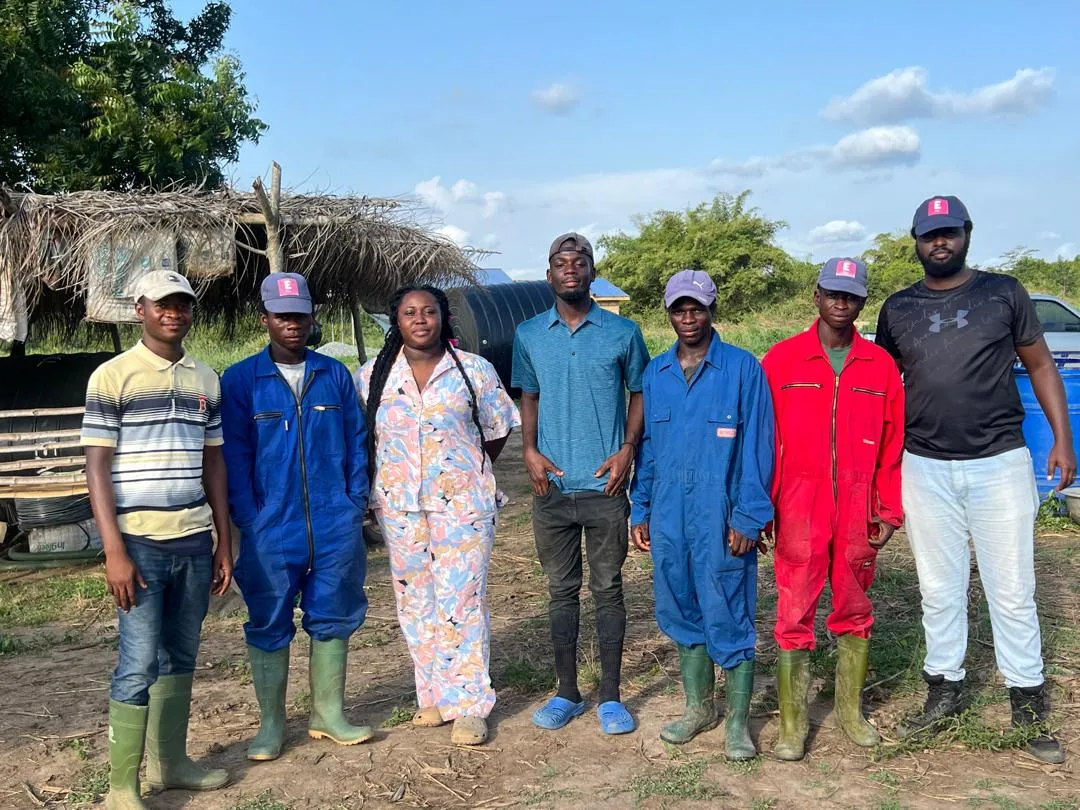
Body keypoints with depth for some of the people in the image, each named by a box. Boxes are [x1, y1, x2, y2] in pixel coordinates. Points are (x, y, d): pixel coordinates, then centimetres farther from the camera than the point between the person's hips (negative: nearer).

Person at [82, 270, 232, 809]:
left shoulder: (207, 381, 11)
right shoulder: (111, 377, -5)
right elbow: (97, 468, -7)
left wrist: (224, 543, 12)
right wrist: (114, 551, -14)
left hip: (195, 542, 5)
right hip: (140, 543, -5)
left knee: (180, 657, 13)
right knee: (138, 665, -4)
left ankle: (170, 763, 26)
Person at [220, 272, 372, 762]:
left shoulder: (335, 375, 7)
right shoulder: (240, 381, -1)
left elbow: (356, 443, 9)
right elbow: (234, 458, -3)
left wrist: (355, 507, 2)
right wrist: (249, 523, -9)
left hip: (335, 528, 3)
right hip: (270, 531, -2)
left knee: (332, 619, 11)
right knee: (269, 626, 6)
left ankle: (329, 713, 26)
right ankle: (271, 723, 21)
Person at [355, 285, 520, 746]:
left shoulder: (474, 370, 1)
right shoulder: (371, 377, 5)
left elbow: (498, 430, 9)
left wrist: (471, 474, 7)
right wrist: (381, 483, 7)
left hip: (463, 504, -3)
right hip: (400, 507, 3)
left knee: (461, 599, -5)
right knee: (415, 601, 8)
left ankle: (468, 706, 3)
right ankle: (434, 695, 21)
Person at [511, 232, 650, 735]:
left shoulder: (622, 332, 1)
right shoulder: (529, 335, 7)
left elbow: (639, 393, 8)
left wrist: (627, 450, -6)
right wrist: (530, 451, -2)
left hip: (604, 486, -2)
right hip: (552, 487, 2)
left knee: (607, 589, 5)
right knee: (561, 590, 10)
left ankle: (610, 697, 16)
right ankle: (567, 693, 22)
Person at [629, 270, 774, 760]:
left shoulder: (742, 368, -5)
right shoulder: (655, 374, 9)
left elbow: (756, 447, -7)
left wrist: (748, 516, -11)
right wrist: (640, 510, 10)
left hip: (721, 517, -5)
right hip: (668, 517, 5)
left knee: (729, 618, 0)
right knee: (682, 613, 14)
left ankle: (738, 722, 14)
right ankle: (698, 707, 30)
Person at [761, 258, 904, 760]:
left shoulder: (881, 365, 5)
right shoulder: (781, 359, 0)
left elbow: (893, 444, 6)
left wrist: (889, 511, 3)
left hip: (858, 513, 2)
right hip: (798, 512, -2)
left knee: (855, 611, 13)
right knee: (794, 615, 1)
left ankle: (850, 710, 28)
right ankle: (791, 725, 11)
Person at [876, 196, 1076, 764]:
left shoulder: (1004, 292, 2)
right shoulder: (898, 308, 7)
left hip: (1000, 462, -2)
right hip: (925, 468, 2)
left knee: (1012, 591, 3)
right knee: (940, 590, 11)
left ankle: (1028, 705, 15)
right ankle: (944, 689, 24)